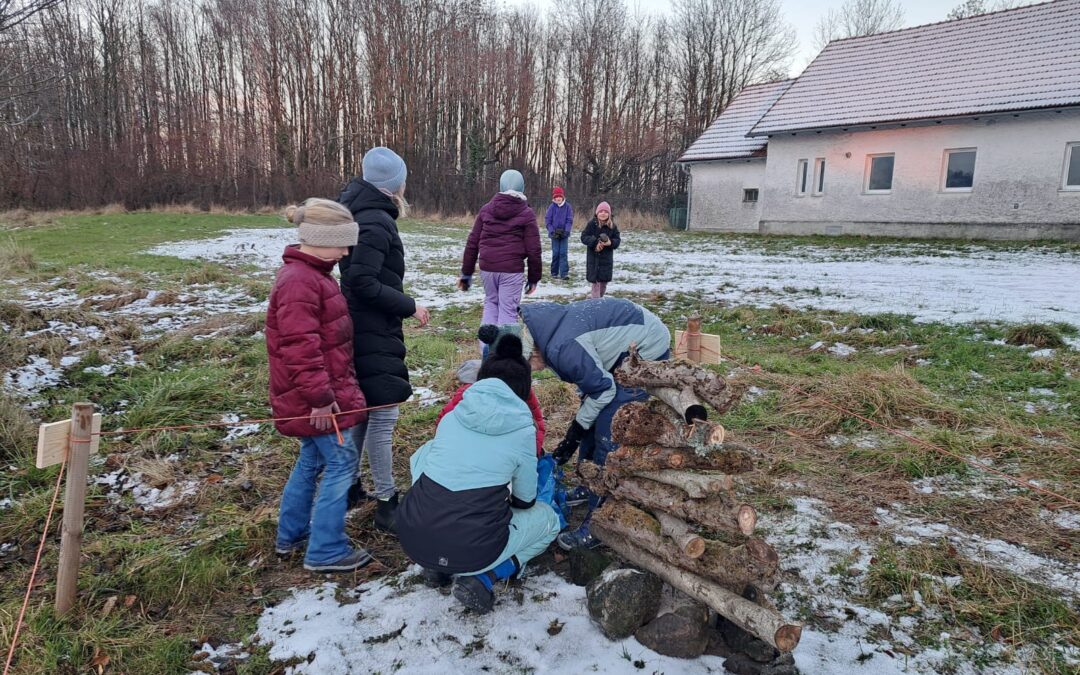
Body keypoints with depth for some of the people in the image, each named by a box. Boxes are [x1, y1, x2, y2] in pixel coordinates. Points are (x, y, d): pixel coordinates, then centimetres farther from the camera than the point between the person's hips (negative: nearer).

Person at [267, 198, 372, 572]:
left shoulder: (312, 274, 12)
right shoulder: (299, 282, -22)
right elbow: (300, 346, -27)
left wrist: (326, 391, 26)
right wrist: (320, 397, -23)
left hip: (324, 390, 11)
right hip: (316, 398, -10)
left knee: (313, 458, 20)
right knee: (341, 461, -3)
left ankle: (292, 535, 34)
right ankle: (325, 551, 8)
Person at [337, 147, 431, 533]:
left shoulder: (361, 213, 11)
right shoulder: (377, 222, -18)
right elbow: (362, 282, -24)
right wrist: (410, 307, -17)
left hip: (362, 331, 10)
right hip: (375, 336, -10)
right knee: (383, 415, -4)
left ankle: (350, 486, 31)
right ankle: (386, 504, 5)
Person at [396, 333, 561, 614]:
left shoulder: (452, 416, 6)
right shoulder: (522, 430, -3)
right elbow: (525, 501, 9)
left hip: (411, 539, 4)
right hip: (471, 551, -4)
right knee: (547, 518, 21)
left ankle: (438, 567, 19)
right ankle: (481, 577, 0)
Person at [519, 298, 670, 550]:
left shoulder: (563, 348, -29)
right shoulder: (551, 327, 0)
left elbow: (603, 389, -19)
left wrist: (575, 433, -9)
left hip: (648, 351, -10)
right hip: (628, 343, 10)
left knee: (608, 435, -11)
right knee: (594, 419, 16)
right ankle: (590, 488, 33)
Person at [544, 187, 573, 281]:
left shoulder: (568, 206, -3)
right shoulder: (552, 207, -4)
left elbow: (570, 220, -2)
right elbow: (547, 220, -2)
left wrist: (566, 231, -13)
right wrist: (552, 231, -11)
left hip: (564, 234, 0)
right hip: (555, 233, 0)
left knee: (563, 253, -5)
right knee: (555, 253, 4)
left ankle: (564, 273, -8)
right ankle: (554, 273, 14)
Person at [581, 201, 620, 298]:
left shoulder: (612, 226, -2)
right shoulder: (592, 224, -8)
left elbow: (617, 240, 2)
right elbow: (584, 237, -9)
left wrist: (611, 243, -20)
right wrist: (595, 242, -22)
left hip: (606, 257, 3)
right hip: (593, 256, -3)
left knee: (604, 279, 9)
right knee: (595, 280, -3)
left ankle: (599, 296, 29)